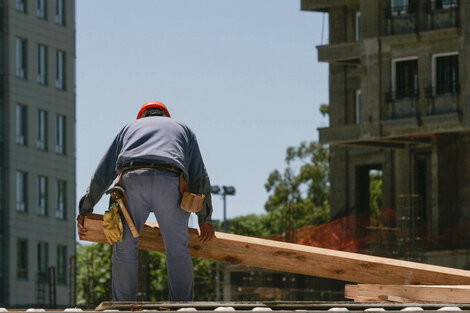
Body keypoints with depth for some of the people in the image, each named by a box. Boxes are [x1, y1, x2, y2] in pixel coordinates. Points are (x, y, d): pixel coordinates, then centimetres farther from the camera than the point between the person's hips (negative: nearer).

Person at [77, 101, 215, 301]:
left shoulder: (129, 128, 37)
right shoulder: (183, 129, 37)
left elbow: (102, 174, 33)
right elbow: (199, 177, 31)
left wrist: (84, 210, 38)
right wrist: (204, 219, 34)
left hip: (132, 179, 0)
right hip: (170, 182, 0)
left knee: (125, 248, 5)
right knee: (178, 249, 5)